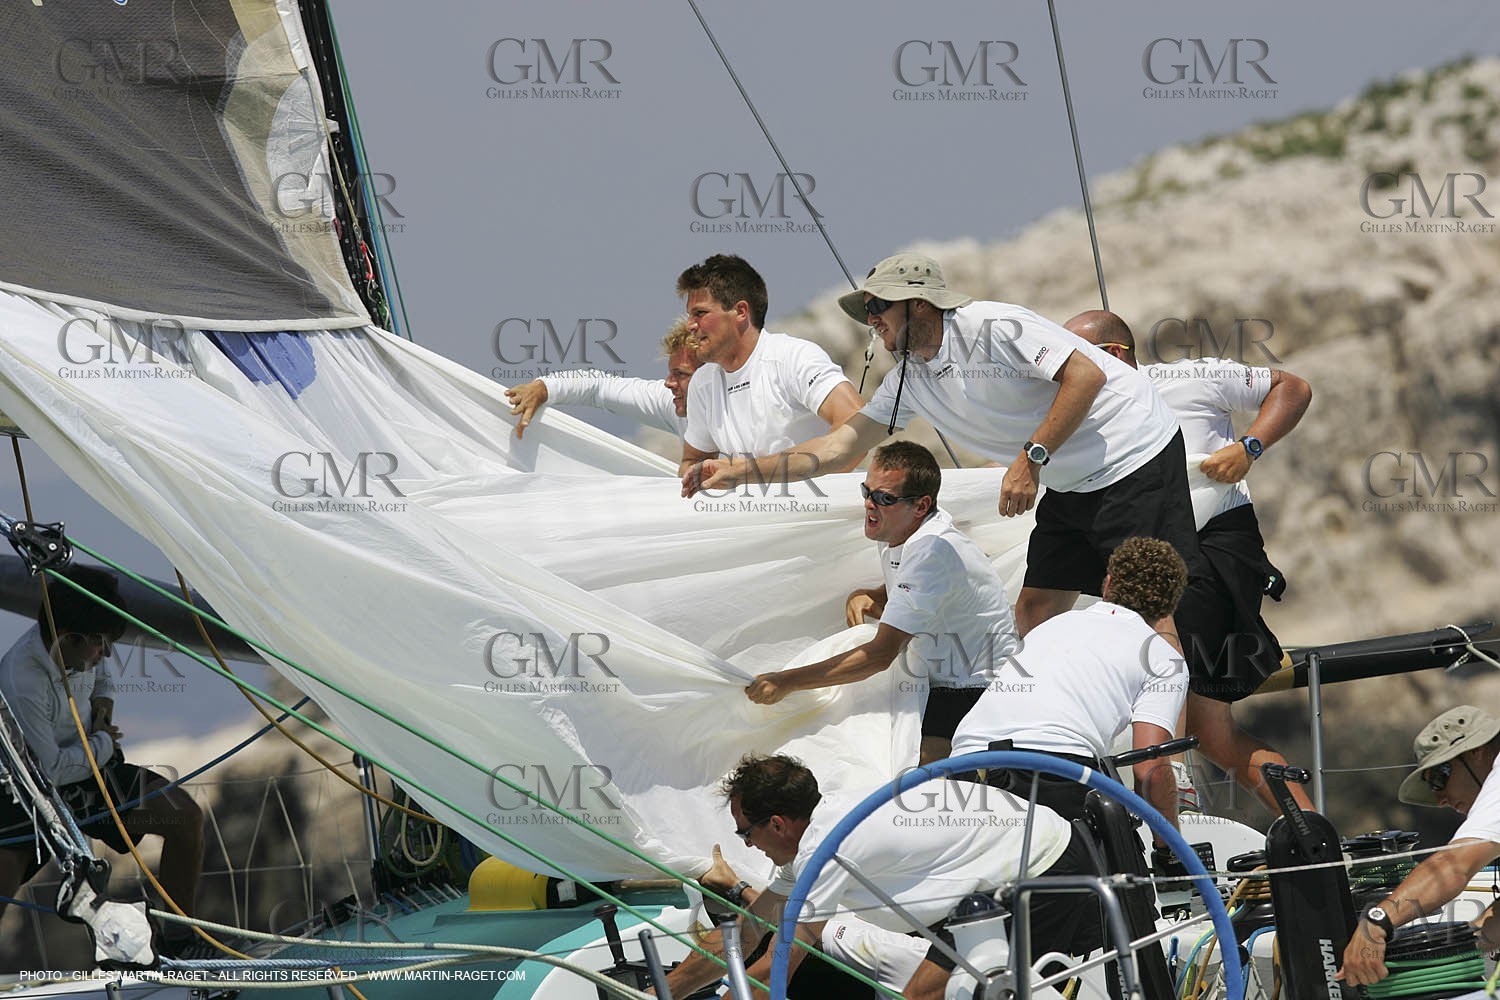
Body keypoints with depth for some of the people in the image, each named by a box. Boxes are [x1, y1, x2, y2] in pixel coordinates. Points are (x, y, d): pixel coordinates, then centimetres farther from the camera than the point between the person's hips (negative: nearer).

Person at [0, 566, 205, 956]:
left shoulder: (81, 649, -7)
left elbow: (101, 676, 21)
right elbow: (51, 770, -27)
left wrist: (103, 702, -1)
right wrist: (103, 743, -12)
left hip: (91, 769, 7)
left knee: (186, 817, -8)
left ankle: (180, 941, 5)